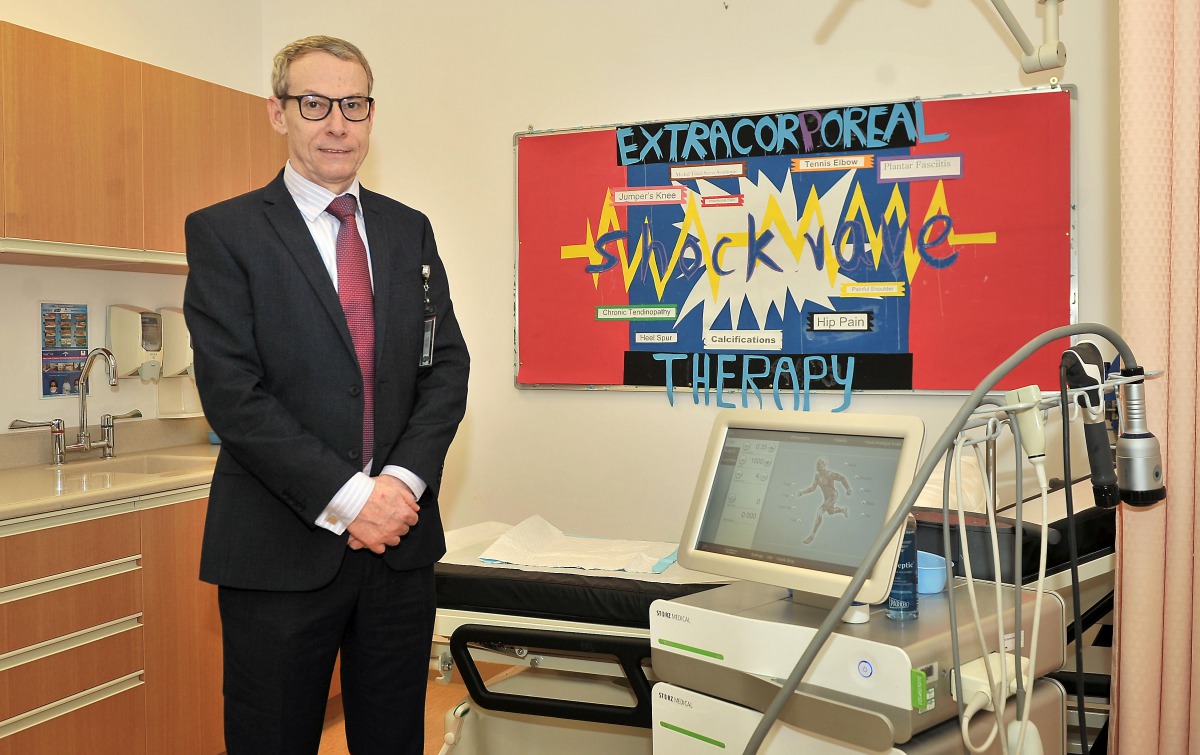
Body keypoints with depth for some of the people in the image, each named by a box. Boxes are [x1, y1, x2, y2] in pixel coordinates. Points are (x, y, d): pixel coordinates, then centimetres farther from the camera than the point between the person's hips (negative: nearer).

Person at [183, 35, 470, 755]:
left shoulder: (410, 231, 11)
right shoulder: (222, 231, -2)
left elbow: (446, 366, 5)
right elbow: (232, 392, -11)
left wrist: (404, 480, -10)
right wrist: (344, 499, -17)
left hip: (401, 535, 4)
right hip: (282, 547, -3)